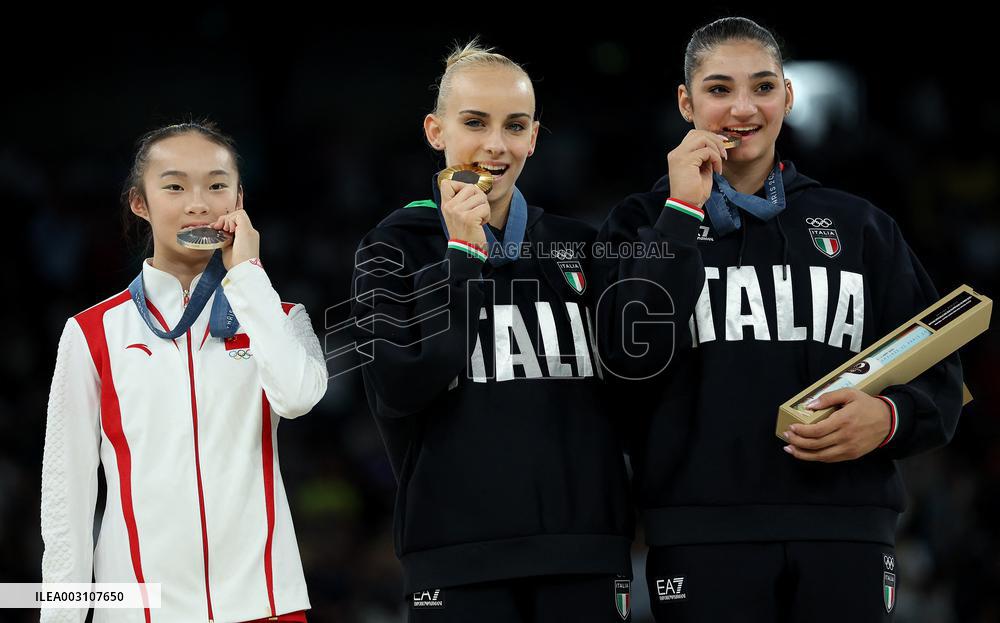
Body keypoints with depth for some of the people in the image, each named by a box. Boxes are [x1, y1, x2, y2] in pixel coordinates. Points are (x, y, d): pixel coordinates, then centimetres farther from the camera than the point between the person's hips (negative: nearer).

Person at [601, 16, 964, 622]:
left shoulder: (859, 226, 15)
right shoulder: (644, 224, 10)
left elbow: (938, 376, 15)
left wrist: (889, 419, -7)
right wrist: (682, 212, -7)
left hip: (846, 534, 2)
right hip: (703, 539, -2)